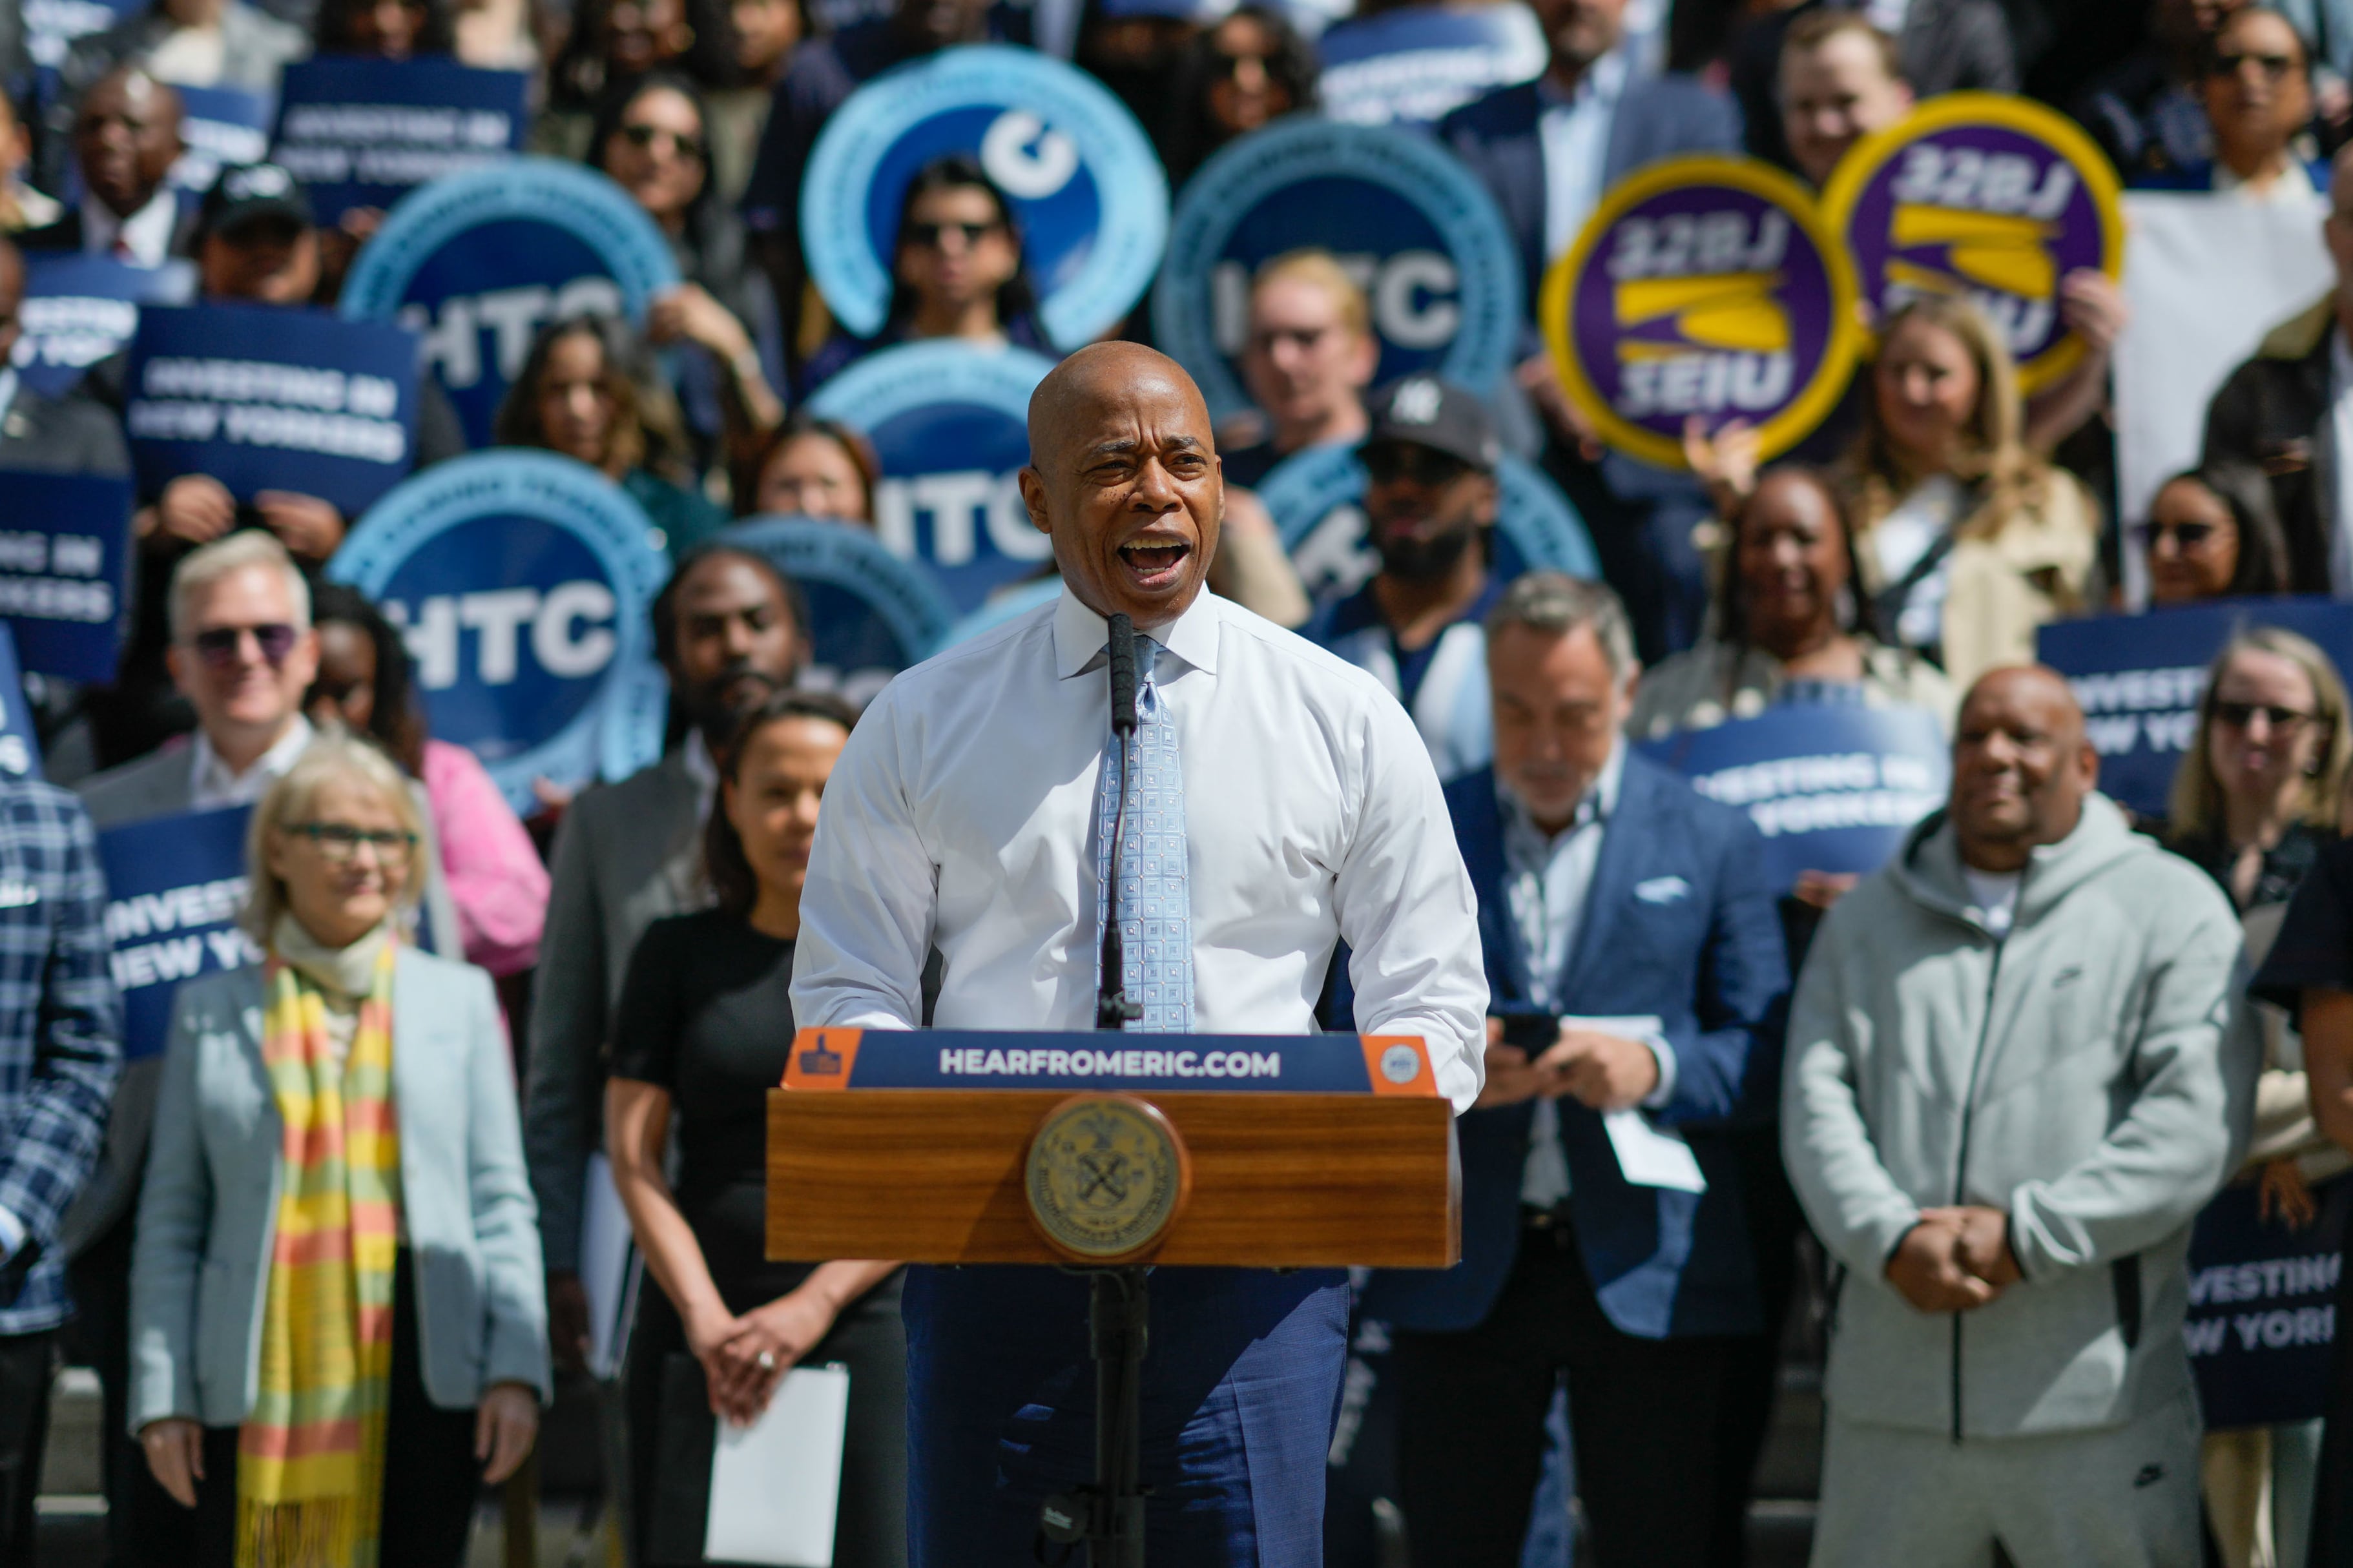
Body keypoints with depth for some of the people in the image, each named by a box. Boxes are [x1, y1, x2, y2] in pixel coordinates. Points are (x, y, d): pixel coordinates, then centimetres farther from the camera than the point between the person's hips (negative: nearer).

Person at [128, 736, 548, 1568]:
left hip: (420, 1372, 0)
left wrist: (516, 1367, -1)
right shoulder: (209, 1012, 11)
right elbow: (170, 1222, 9)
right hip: (257, 1382, 0)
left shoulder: (460, 998, 12)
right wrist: (161, 1394, 1)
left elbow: (502, 1202, 10)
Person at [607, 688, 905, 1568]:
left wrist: (814, 1306, -11)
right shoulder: (681, 954, 10)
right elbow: (634, 1156, 5)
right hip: (697, 1340, 2)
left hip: (860, 1332, -1)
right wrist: (706, 1316, -8)